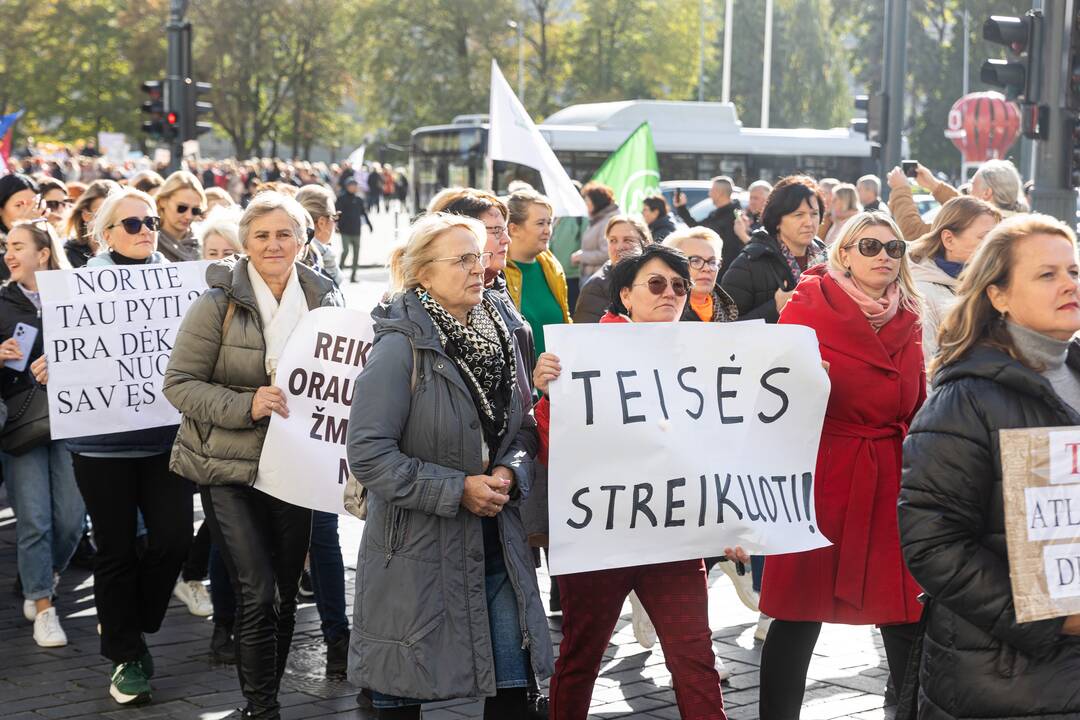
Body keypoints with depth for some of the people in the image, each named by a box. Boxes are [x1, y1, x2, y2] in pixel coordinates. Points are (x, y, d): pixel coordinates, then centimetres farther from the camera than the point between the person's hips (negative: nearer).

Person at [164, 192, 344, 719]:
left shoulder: (324, 299, 3)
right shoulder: (219, 303, -9)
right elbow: (179, 383, -9)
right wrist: (246, 405, -22)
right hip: (229, 469, -4)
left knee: (285, 597, 11)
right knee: (257, 595, -11)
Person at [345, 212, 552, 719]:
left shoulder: (501, 331, 6)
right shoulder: (402, 346, -14)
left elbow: (523, 427, 14)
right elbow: (369, 454, -19)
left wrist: (510, 473, -7)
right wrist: (457, 489, -19)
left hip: (496, 539, 6)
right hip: (418, 546, -5)